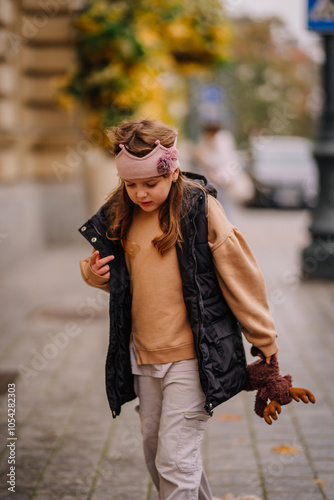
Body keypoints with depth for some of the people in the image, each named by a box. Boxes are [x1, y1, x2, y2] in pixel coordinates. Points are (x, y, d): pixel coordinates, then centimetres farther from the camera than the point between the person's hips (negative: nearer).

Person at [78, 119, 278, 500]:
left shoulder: (199, 208, -10)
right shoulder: (120, 217, 6)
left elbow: (238, 273, -5)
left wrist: (264, 339, -1)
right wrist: (93, 273, -1)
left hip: (191, 355, -6)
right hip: (143, 355, 6)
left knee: (175, 460, -9)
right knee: (154, 453, 17)